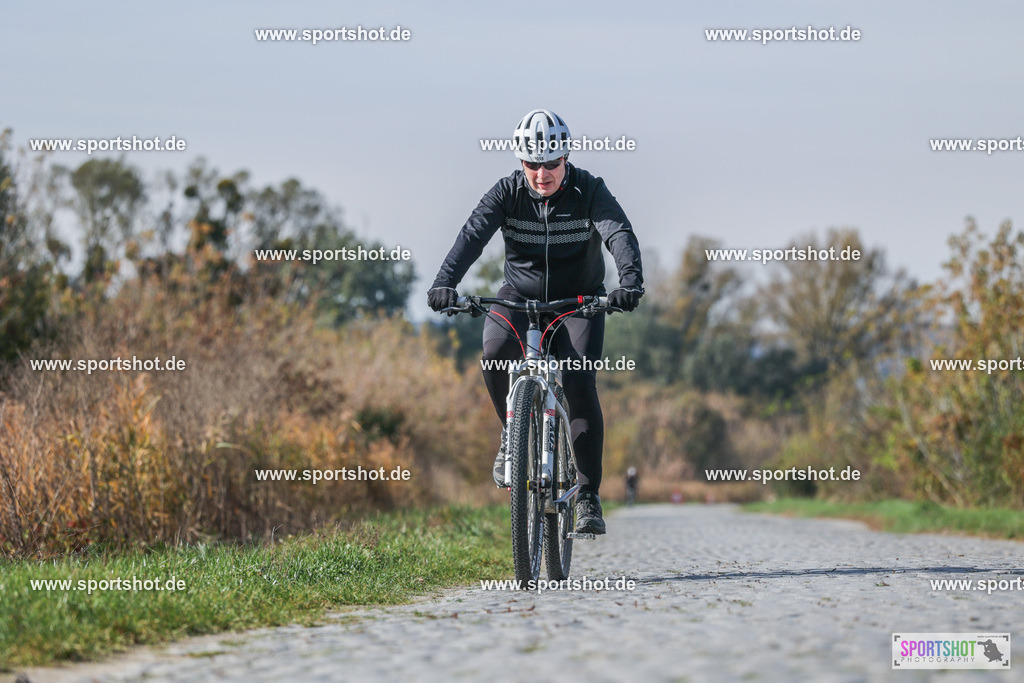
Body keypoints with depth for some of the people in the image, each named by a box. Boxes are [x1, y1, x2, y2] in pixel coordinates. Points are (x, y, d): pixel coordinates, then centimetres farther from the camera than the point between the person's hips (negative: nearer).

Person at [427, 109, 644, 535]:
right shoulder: (508, 192, -11)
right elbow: (473, 234, -25)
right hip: (520, 296, 1)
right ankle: (513, 432, -2)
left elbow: (619, 234, -29)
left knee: (579, 382, -21)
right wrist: (445, 282, -43)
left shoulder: (589, 191, -14)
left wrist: (630, 280, -50)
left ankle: (588, 496, -14)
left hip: (579, 301, -1)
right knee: (496, 352, -30)